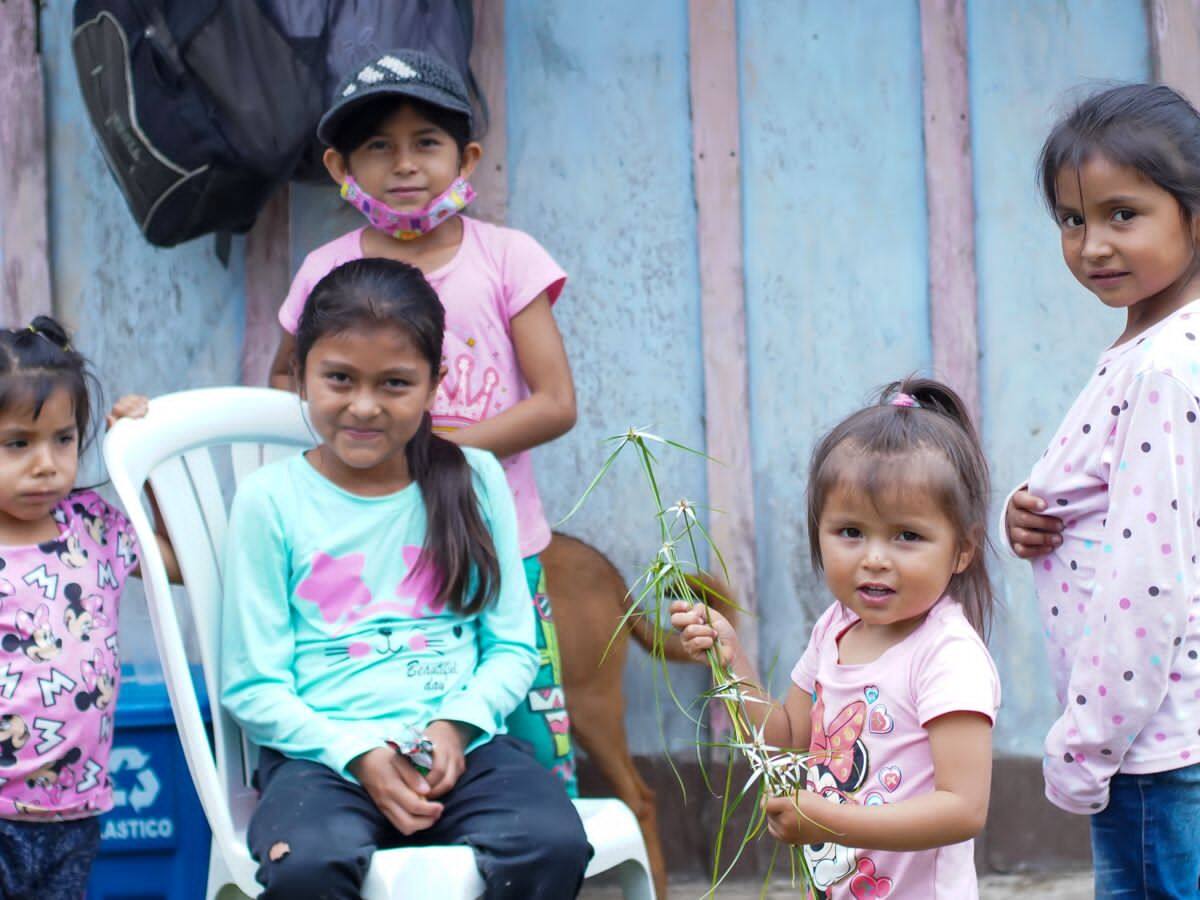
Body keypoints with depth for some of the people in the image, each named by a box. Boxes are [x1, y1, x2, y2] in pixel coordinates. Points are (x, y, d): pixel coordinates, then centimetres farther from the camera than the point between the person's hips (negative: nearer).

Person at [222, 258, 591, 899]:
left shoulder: (474, 481, 11)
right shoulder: (270, 500, 4)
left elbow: (513, 647, 11)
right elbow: (252, 686, 2)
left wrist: (457, 725, -9)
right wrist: (358, 754, -14)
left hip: (460, 748, 2)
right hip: (324, 750, -2)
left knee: (552, 844, -30)